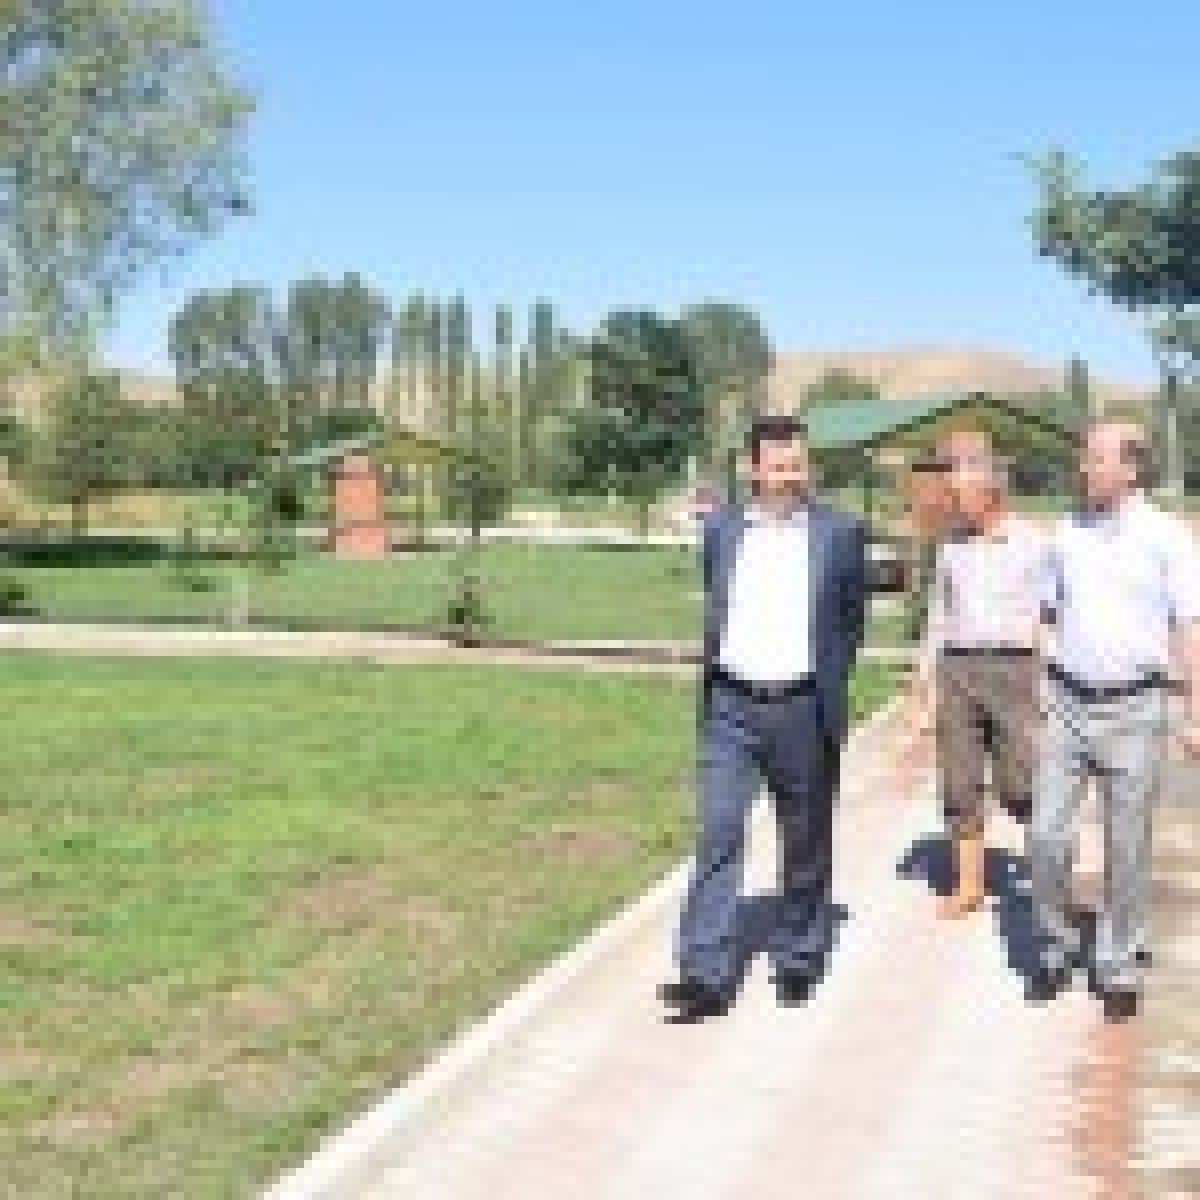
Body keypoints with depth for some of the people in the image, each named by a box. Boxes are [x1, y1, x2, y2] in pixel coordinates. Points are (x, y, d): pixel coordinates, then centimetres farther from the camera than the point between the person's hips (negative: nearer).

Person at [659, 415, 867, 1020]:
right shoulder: (721, 527, 5)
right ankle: (706, 974, -6)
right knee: (718, 834, -6)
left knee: (806, 843, 10)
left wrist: (826, 682, 8)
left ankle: (797, 957, 27)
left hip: (801, 708, -1)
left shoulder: (839, 531, -1)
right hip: (731, 704, 1)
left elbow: (851, 618, 10)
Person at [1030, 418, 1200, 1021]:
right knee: (1047, 835, 0)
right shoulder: (1066, 532, 5)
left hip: (1134, 706, -3)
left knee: (1127, 845, 6)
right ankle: (1055, 947, 21)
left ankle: (1120, 966, 20)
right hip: (1067, 701, 3)